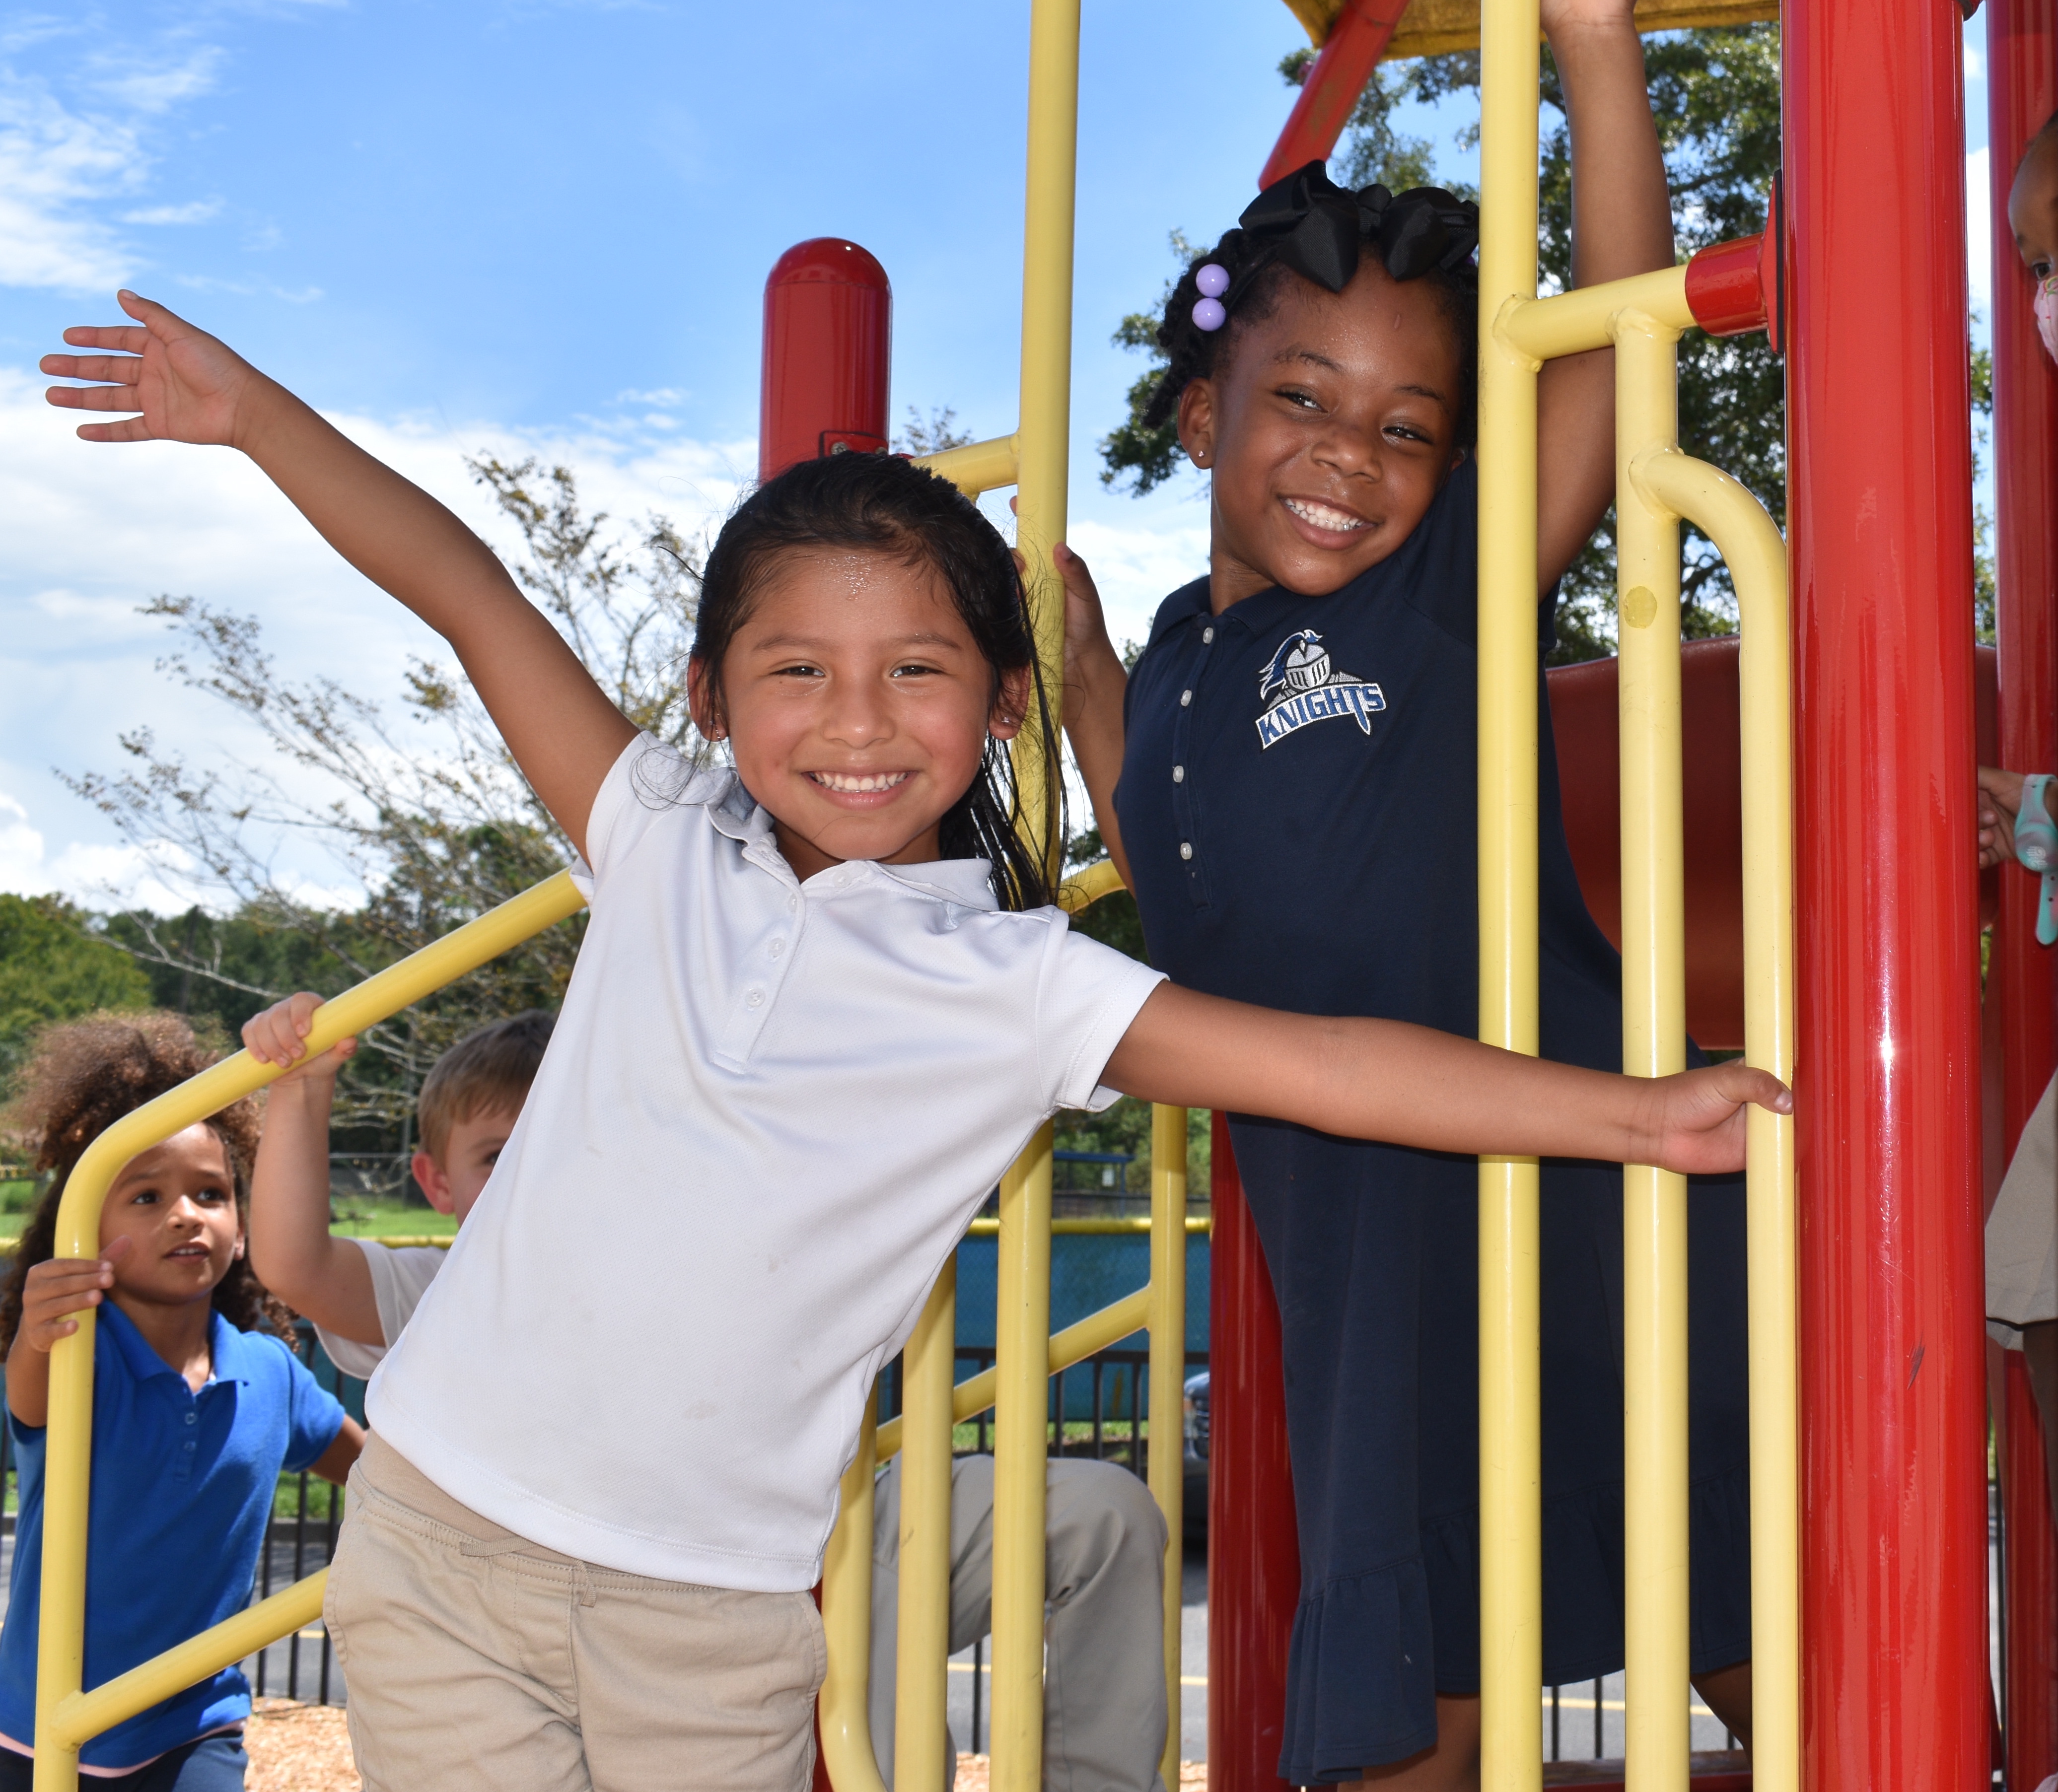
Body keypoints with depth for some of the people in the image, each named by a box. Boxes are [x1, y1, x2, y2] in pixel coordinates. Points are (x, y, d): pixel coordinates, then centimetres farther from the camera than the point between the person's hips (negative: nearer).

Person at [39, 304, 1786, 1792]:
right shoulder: (666, 847, 2)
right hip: (444, 1519, 1)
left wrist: (1637, 1113, -17)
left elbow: (1313, 1062, -11)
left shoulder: (1021, 989, -4)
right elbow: (465, 590, 4)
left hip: (716, 1615, -1)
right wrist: (251, 409, 3)